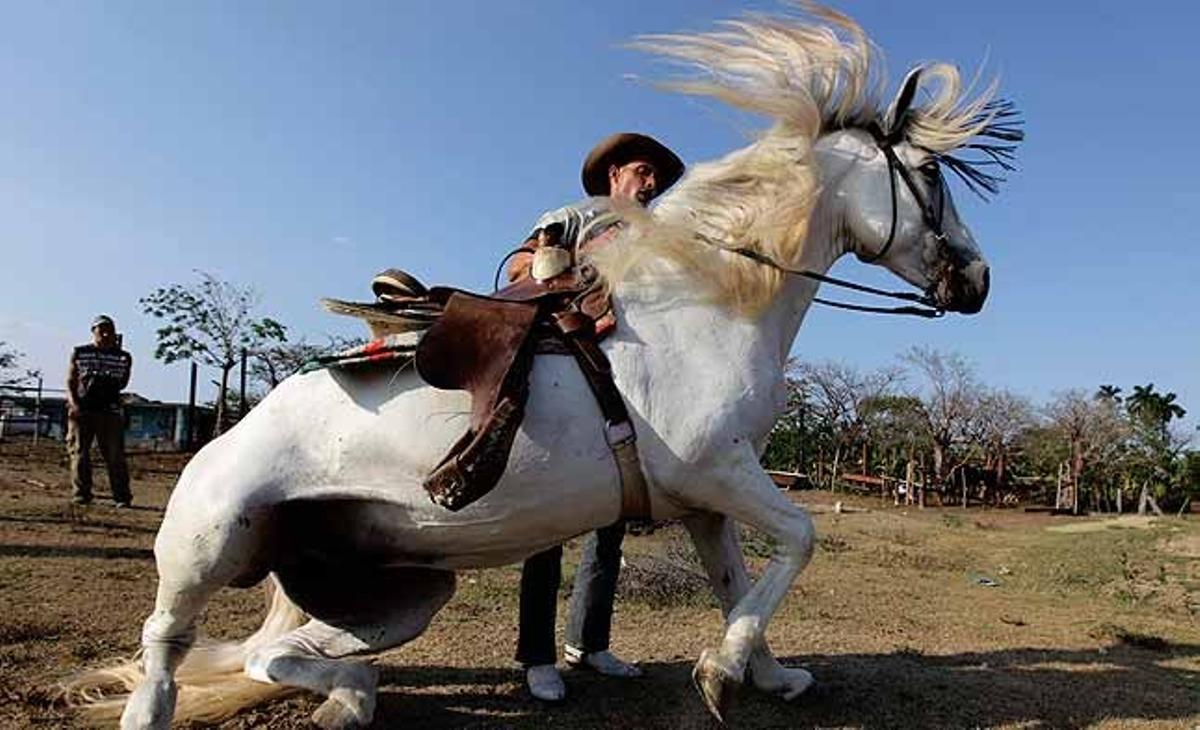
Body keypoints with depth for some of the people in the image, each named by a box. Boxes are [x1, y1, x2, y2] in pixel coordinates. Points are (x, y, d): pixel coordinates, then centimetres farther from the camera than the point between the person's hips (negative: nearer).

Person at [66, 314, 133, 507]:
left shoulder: (123, 357, 11)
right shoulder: (79, 353, 11)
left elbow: (123, 383, 9)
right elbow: (70, 380, 8)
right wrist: (73, 401, -6)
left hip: (110, 410, 0)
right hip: (81, 409, 0)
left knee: (115, 454, -3)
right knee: (79, 453, 0)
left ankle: (122, 496, -2)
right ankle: (81, 495, 7)